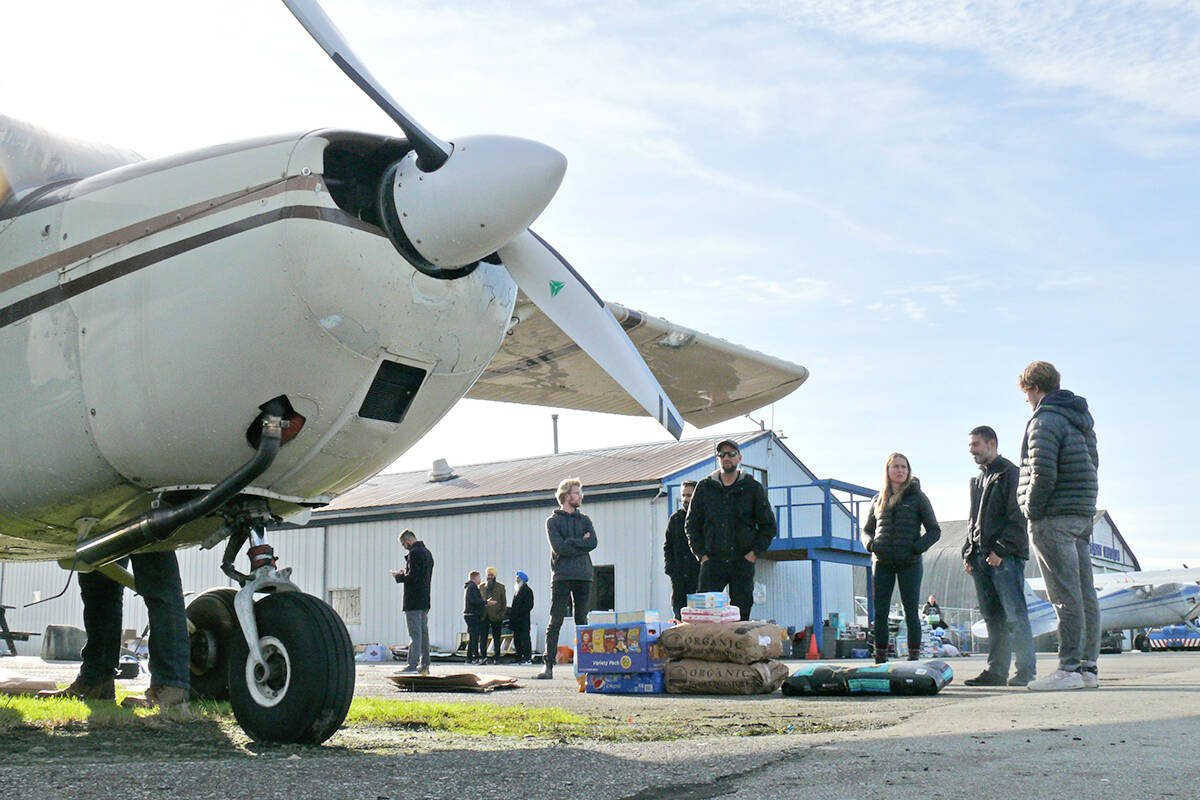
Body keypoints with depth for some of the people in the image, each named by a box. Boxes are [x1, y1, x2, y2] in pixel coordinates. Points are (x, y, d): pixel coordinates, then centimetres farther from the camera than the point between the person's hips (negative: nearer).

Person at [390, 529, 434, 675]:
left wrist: (398, 576, -4)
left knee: (414, 633, -10)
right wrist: (404, 573, 17)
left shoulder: (414, 553, -13)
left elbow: (412, 577, -20)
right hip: (425, 600, 9)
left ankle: (412, 666, -11)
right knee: (423, 632, 11)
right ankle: (424, 665, 13)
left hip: (414, 601, -9)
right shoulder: (427, 552, 17)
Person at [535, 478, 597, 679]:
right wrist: (580, 542, -5)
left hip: (583, 576, 4)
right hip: (562, 577, -4)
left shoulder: (584, 520, 16)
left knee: (582, 621, 6)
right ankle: (548, 665, -7)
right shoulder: (553, 521, 4)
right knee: (555, 622, -6)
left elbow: (593, 542, -1)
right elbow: (559, 547, -11)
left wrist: (569, 543, -7)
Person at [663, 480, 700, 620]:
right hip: (678, 575, 4)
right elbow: (667, 545, 18)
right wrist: (669, 566, 6)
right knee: (678, 611, 4)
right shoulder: (675, 518, 13)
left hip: (699, 573, -4)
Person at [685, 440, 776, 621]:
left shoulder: (753, 488, 6)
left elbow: (768, 526, 10)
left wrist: (755, 552, -2)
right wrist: (701, 553, 2)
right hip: (712, 562, 1)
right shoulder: (704, 488, 8)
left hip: (743, 563, -1)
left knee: (741, 616, 0)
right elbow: (691, 524, 13)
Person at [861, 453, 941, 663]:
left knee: (911, 612, -2)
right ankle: (880, 660, 8)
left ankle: (914, 659, 4)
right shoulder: (879, 499, 13)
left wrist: (917, 547, -12)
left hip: (909, 564, -3)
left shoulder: (917, 497, 4)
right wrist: (870, 544, -1)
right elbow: (866, 529, 21)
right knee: (880, 613, 2)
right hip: (882, 563, 3)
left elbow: (934, 531, 4)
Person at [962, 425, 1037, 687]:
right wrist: (968, 553, 14)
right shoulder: (977, 480, 23)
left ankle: (1026, 670, -8)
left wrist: (1001, 549, -16)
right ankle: (996, 670, 8)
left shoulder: (1011, 474, -2)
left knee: (1015, 614, -10)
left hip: (1006, 557, -8)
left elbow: (1019, 518, -10)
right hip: (980, 557, 8)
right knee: (993, 617, 7)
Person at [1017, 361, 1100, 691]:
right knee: (1085, 595, 8)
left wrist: (1032, 509, -10)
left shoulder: (1045, 420, -11)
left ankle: (1070, 668, -9)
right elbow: (1091, 465, 20)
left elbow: (1043, 473, -21)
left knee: (1066, 596, -9)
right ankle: (1089, 665, 11)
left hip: (1054, 519, -9)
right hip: (1083, 515, 9)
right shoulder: (1082, 420, 19)